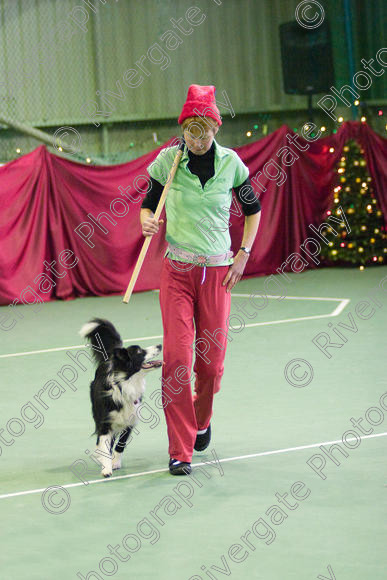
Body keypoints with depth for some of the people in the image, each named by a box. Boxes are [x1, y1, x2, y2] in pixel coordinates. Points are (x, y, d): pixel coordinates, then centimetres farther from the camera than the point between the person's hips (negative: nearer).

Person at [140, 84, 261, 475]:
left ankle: (201, 420, 33)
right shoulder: (167, 161, -3)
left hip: (217, 272, 1)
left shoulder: (230, 163, 0)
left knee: (212, 362, 2)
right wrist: (147, 222, -13)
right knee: (176, 358, -11)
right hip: (176, 270, -1)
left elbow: (252, 208, 14)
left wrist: (243, 254, 6)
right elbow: (148, 204, 10)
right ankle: (180, 450, -5)